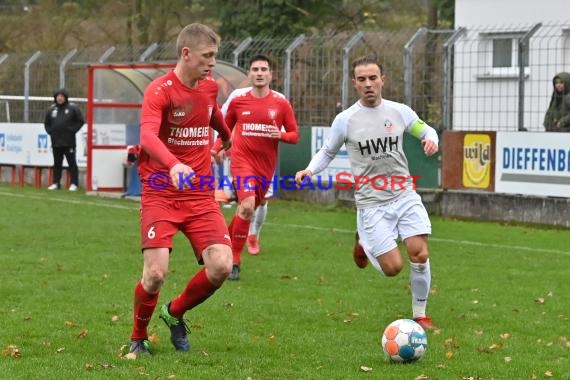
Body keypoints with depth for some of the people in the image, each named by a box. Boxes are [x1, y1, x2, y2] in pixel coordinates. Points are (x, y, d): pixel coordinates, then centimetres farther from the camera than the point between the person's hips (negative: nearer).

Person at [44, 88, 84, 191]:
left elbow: (80, 121, 0)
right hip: (56, 142, 4)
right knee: (57, 164, 10)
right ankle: (56, 183, 16)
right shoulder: (51, 109, 11)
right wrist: (50, 131, 6)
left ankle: (74, 184, -1)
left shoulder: (73, 108, -2)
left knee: (72, 163, -3)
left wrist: (72, 130, -8)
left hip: (68, 142, -4)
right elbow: (46, 123, 21)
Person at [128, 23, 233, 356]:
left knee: (221, 267, -12)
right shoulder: (160, 91, -13)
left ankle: (175, 313, 18)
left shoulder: (209, 87, 7)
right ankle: (139, 338, 12)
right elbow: (147, 135, -31)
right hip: (161, 193, -5)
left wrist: (227, 136, 53)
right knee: (156, 273, -17)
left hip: (201, 194, 5)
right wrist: (173, 165, -49)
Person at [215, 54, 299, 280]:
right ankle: (234, 261, -13)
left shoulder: (281, 103, 1)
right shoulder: (238, 101, 2)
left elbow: (294, 135, 4)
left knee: (247, 209, 9)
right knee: (247, 205, -21)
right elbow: (226, 128, 18)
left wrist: (279, 135, -16)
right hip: (242, 161, -3)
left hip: (265, 166, 3)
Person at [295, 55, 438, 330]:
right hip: (371, 203, -2)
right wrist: (310, 171, -10)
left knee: (419, 255, -12)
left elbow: (425, 130, 17)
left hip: (405, 196, 2)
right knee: (393, 267, -8)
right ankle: (365, 244, 28)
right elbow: (327, 152, 9)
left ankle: (420, 315, 9)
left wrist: (431, 139, -7)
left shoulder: (399, 111, 2)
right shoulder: (345, 120, -4)